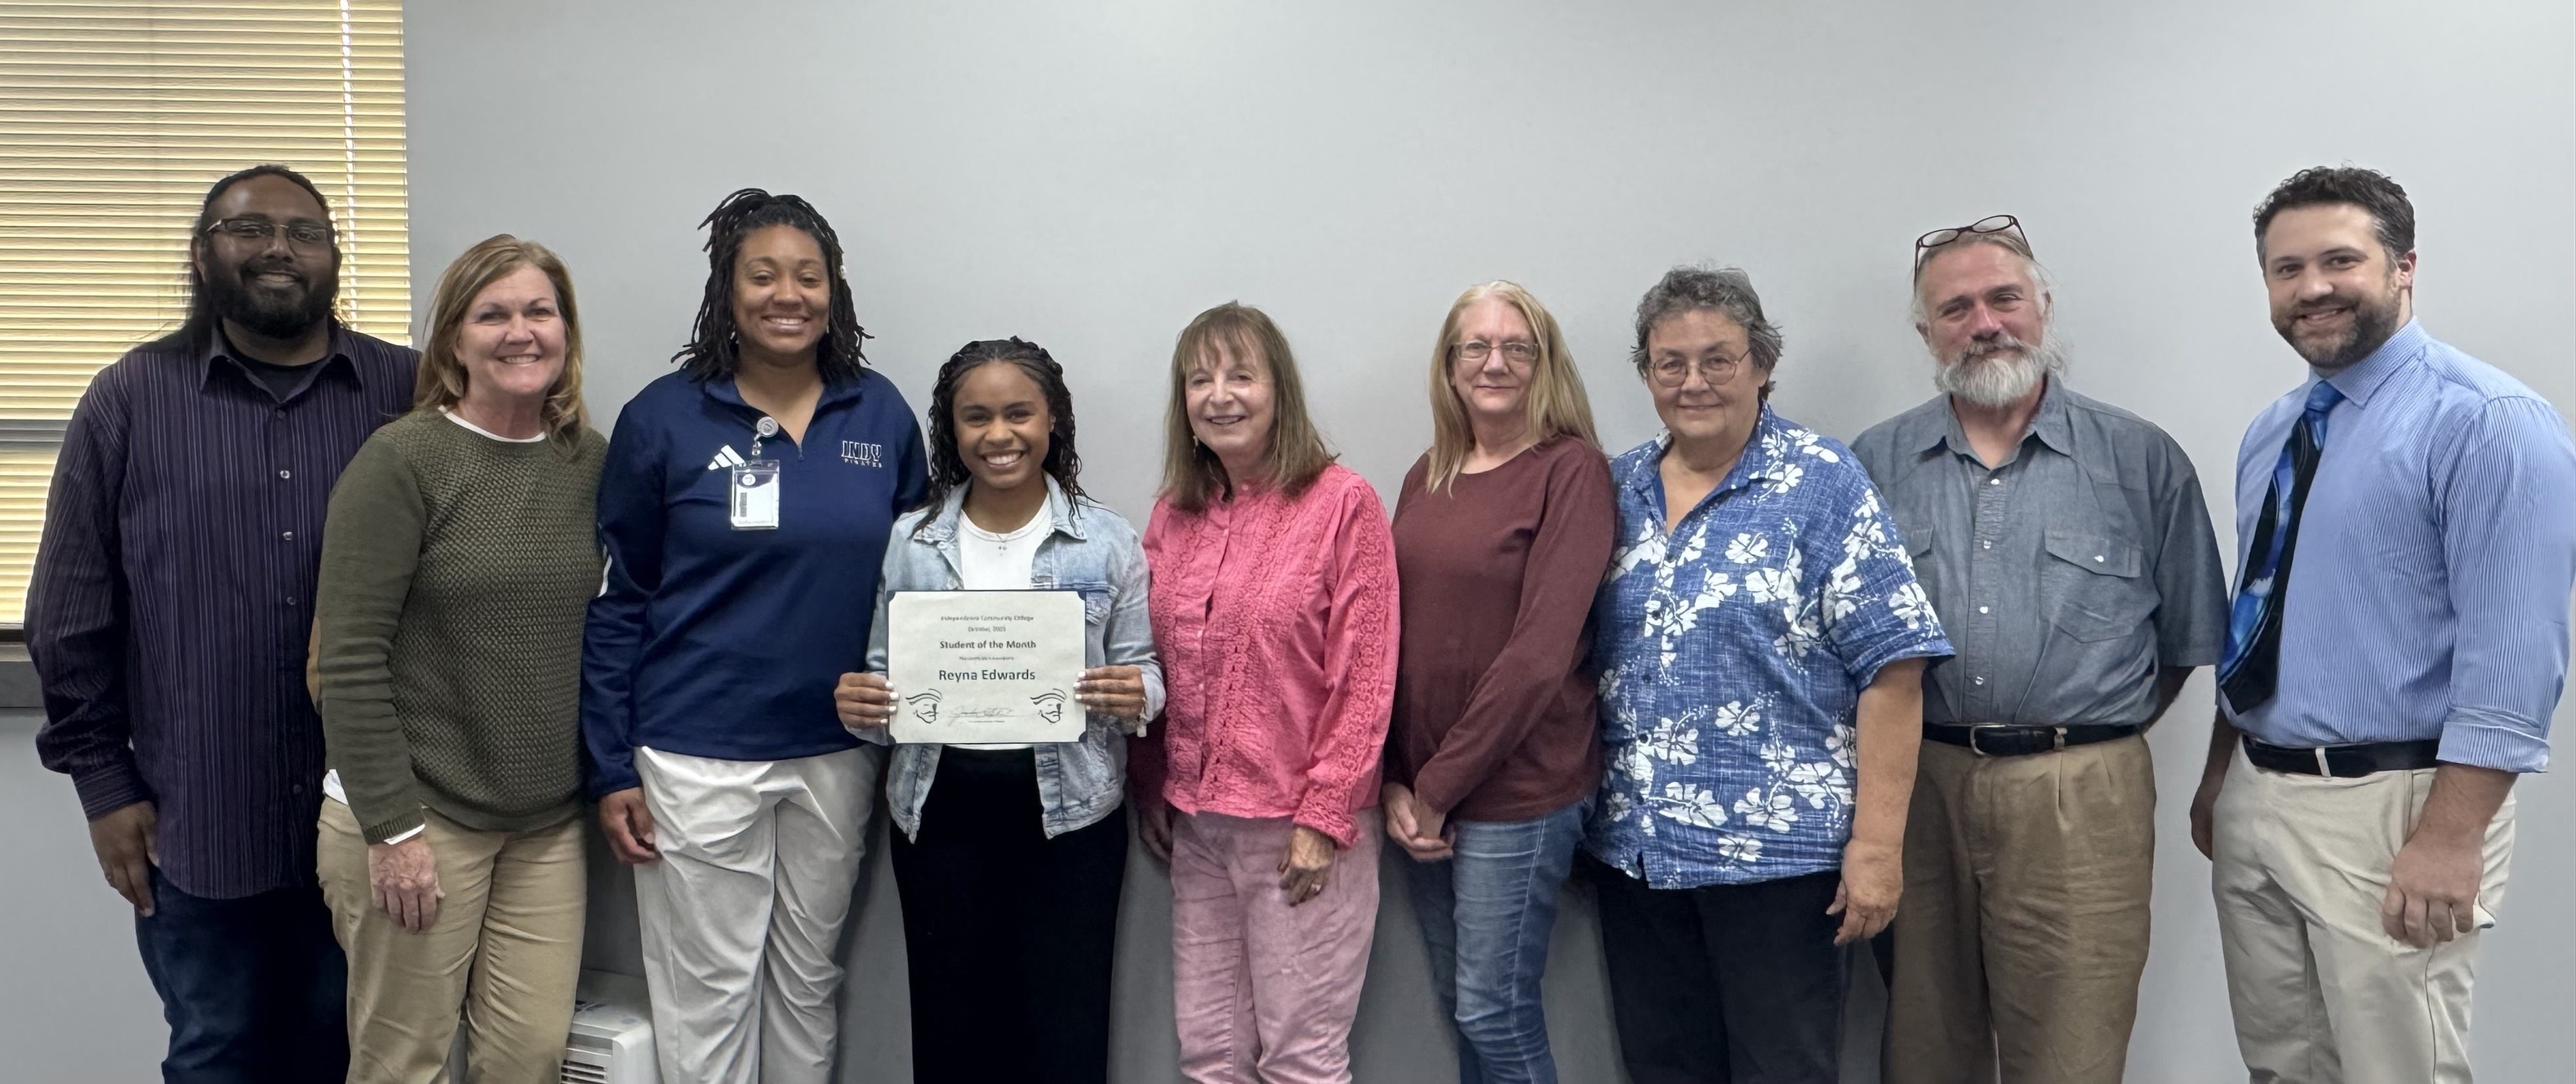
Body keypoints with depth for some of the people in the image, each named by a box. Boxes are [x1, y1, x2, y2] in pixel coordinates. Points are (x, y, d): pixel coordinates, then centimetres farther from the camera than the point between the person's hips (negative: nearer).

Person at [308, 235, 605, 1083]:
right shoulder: (400, 461, -9)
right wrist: (393, 826, -14)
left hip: (548, 823, 5)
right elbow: (348, 658, -12)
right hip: (418, 815, -4)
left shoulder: (593, 462, 6)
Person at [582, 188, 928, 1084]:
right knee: (707, 995, 6)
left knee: (810, 982, 16)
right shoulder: (664, 419, -5)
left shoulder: (882, 415, 1)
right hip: (697, 758, -2)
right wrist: (612, 770, -4)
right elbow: (615, 603, -2)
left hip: (839, 754, 3)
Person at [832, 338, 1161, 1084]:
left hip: (1068, 809, -1)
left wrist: (1134, 694, -17)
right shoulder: (908, 542, 6)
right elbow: (884, 677, 10)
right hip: (940, 809, 2)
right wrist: (858, 704, -12)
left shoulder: (1109, 542, 2)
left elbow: (1143, 671, 5)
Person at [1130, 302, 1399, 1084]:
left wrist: (1324, 817, -13)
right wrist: (1151, 789, 10)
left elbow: (1365, 677, -11)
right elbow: (1153, 665, 14)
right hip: (1196, 823, 5)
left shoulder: (1343, 503, -9)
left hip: (1303, 826, -5)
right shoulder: (1173, 515, 9)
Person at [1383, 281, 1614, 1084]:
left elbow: (1541, 650, -16)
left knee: (1494, 1015, 0)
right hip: (1420, 792, 6)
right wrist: (1393, 782, -4)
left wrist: (1438, 785, -13)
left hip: (1518, 790, -6)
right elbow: (1395, 635, 7)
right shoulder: (1428, 477, 10)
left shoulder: (1570, 469, -9)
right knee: (1457, 1005, 15)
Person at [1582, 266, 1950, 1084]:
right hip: (1632, 848, 5)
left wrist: (1877, 842, -15)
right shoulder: (1617, 489, 8)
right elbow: (1576, 651, 14)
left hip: (1773, 851, -5)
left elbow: (1891, 669, -11)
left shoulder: (1822, 484, -6)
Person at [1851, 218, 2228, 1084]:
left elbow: (2187, 638, 9)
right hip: (1916, 790, 2)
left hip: (2080, 804, -1)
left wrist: (2097, 733, 5)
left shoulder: (2143, 460, 2)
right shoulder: (1874, 465, 5)